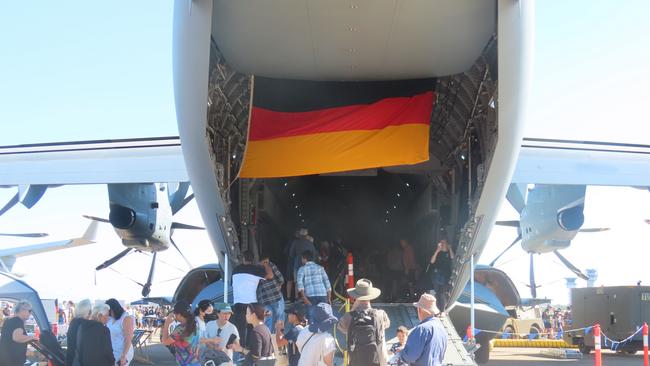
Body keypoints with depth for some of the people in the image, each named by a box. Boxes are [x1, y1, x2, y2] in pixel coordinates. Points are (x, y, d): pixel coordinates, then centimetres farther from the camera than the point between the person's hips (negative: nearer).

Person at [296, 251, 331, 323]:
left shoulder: (302, 269, 11)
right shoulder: (320, 268, 18)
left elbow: (299, 283, -5)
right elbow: (327, 282, 11)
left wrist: (304, 297, -11)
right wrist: (329, 298, 12)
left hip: (310, 296, -2)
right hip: (323, 295, 2)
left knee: (311, 318, 1)